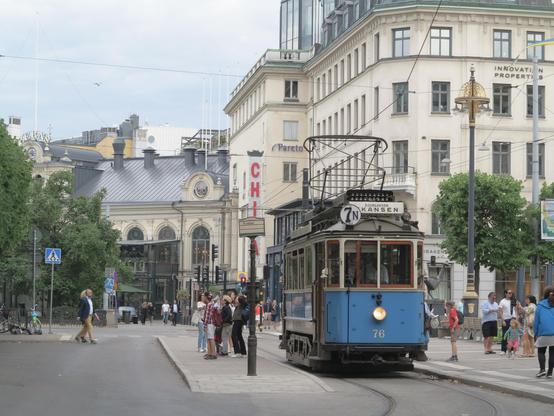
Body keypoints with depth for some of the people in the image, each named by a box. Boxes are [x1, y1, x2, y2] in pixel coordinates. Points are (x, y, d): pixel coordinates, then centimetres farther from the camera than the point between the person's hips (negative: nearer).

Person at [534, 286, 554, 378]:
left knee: (541, 351, 11)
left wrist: (536, 333, 7)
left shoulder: (540, 305, 3)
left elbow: (536, 321, 3)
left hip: (543, 333, -1)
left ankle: (542, 369, -6)